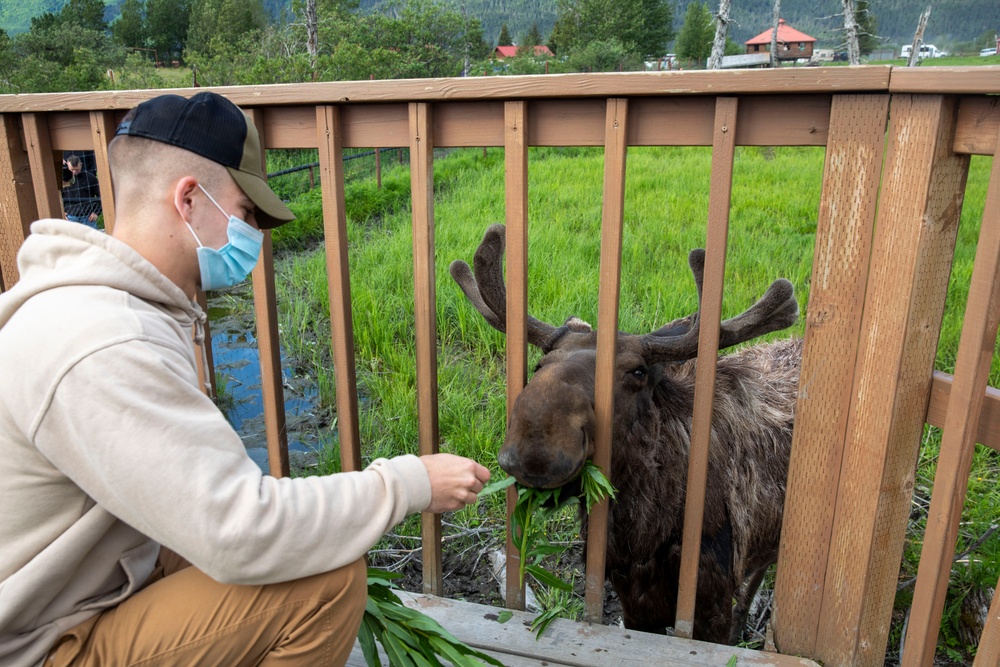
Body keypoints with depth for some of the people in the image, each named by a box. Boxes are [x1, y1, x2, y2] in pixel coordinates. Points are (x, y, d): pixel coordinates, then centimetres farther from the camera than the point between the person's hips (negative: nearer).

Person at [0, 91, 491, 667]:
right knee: (329, 576, -22)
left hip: (108, 577, 9)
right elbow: (238, 533, -33)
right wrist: (410, 483, -24)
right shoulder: (104, 348, -31)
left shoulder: (127, 306, 2)